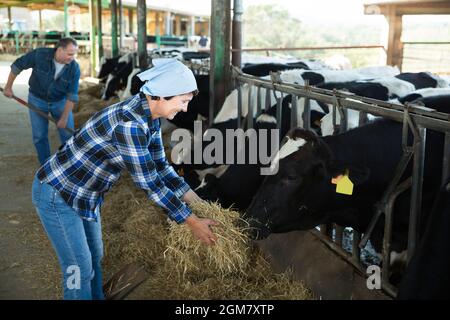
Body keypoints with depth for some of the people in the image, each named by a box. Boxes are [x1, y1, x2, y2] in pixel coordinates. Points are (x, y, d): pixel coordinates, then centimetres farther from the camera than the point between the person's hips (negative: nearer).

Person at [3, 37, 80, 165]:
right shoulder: (40, 54, -26)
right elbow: (18, 65, -10)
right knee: (39, 136, 3)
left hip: (60, 101, 1)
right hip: (37, 99, 0)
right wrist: (8, 87, -1)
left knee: (68, 134, -1)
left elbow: (72, 95, -18)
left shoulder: (74, 68, -23)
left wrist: (64, 118, -17)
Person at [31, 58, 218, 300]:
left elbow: (160, 166, 5)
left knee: (95, 259, 20)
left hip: (86, 195, 9)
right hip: (57, 195, -9)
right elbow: (149, 183, -28)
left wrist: (195, 201, 3)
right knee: (80, 269, 2)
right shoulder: (129, 123, -33)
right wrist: (192, 222, -20)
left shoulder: (150, 116, -5)